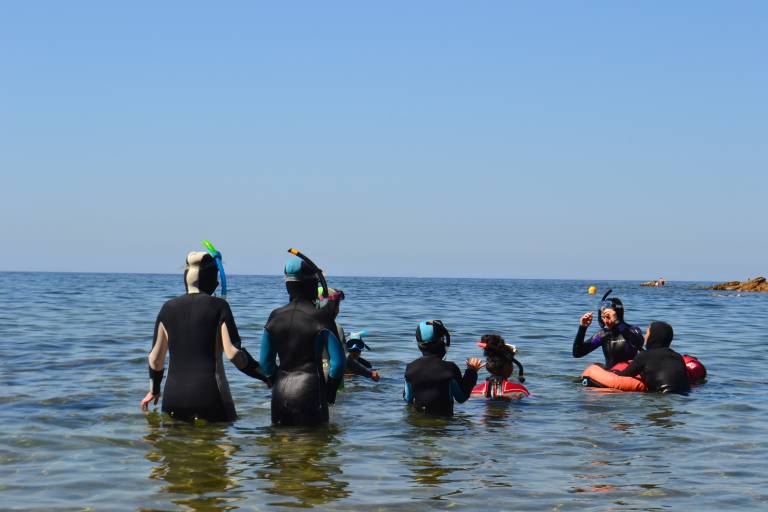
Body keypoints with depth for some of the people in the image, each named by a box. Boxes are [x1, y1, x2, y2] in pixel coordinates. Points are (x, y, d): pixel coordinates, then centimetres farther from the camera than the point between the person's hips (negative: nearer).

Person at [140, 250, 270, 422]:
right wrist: (266, 377, -1)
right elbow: (233, 353, -12)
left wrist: (154, 390, 28)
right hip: (209, 396, -4)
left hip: (173, 397, 4)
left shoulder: (168, 308, 8)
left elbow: (155, 358, 13)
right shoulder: (218, 306, -4)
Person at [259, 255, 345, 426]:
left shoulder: (275, 316, 4)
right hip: (310, 391, -4)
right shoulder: (321, 317, -8)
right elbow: (338, 362, -9)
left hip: (280, 392, 5)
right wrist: (330, 388, 6)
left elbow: (266, 362, 9)